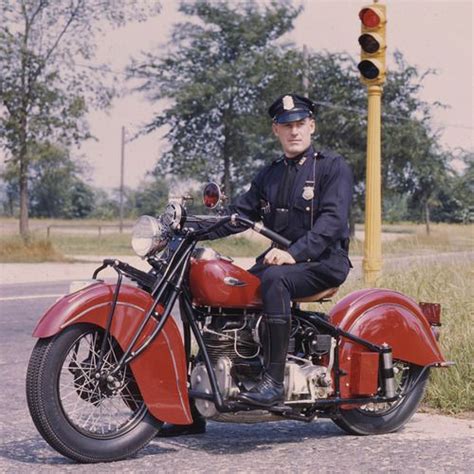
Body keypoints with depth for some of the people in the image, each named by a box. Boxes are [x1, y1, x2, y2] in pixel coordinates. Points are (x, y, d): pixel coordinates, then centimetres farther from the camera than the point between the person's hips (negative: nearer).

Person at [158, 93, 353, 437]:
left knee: (274, 278, -38)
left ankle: (274, 381, -40)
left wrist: (294, 253, -29)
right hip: (278, 260, 6)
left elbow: (333, 219, -14)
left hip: (324, 262, -6)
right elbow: (238, 214, 15)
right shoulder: (270, 175, 21)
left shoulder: (333, 167, -1)